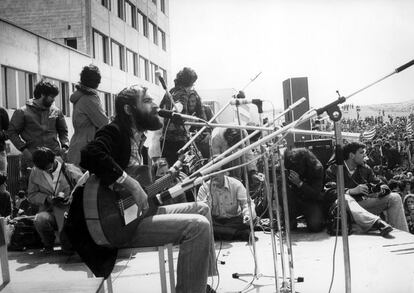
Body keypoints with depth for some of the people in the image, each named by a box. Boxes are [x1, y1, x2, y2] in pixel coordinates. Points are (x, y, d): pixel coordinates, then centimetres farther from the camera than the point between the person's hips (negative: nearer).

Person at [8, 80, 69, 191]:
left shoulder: (56, 112, 11)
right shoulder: (23, 112, 1)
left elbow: (63, 131, 19)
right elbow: (12, 132, 1)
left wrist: (64, 146, 2)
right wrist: (23, 149, -9)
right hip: (31, 157, -3)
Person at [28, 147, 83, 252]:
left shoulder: (71, 170, -7)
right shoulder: (35, 172, 2)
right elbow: (31, 195, 6)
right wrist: (46, 199, -14)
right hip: (49, 212, 2)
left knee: (69, 247, -17)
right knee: (40, 220, -34)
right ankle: (48, 244, 0)